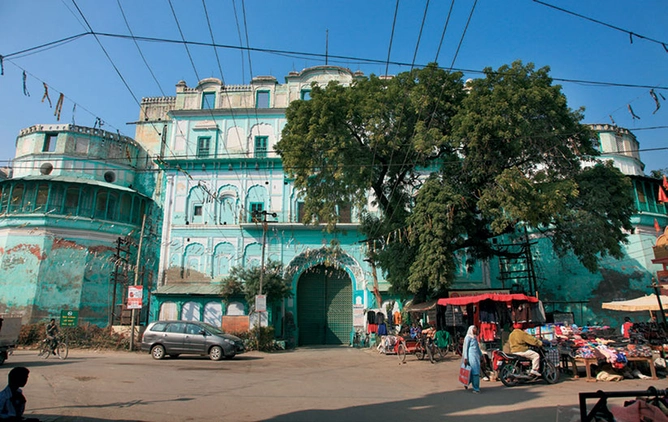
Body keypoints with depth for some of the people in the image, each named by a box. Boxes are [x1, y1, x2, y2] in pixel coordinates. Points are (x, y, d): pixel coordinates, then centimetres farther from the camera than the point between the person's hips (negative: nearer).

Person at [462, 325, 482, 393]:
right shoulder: (468, 337, -7)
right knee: (475, 372, -7)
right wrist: (465, 358, -14)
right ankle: (476, 388, 1)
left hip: (477, 356, 8)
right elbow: (465, 348, -9)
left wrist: (481, 355, 21)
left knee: (475, 372, 9)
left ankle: (466, 383, 27)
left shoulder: (475, 337, 17)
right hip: (471, 356, -8)